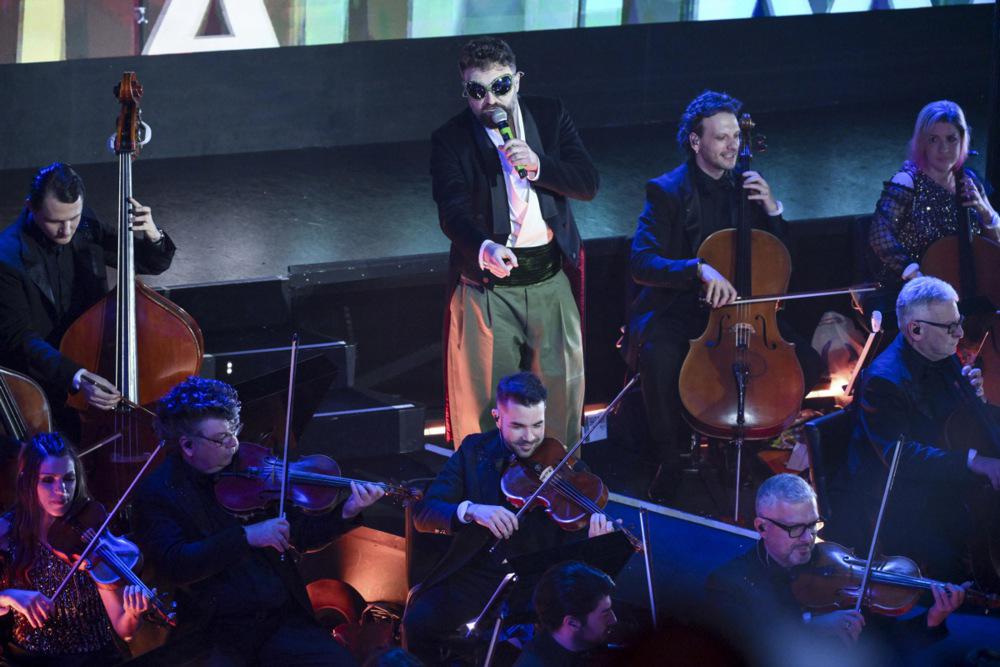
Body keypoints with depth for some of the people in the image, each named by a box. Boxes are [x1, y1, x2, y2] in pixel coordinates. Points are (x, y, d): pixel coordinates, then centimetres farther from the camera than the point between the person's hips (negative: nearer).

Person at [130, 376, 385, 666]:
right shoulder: (156, 493, -3)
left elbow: (302, 537, 15)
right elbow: (174, 566, -18)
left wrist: (346, 514, -3)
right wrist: (247, 536, -23)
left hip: (282, 620, 4)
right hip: (212, 636, -4)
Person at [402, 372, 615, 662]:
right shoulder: (475, 451, 2)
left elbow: (570, 544, -5)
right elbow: (423, 513, -6)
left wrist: (593, 534, -29)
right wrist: (470, 510, -26)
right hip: (477, 571, 1)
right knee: (419, 622, -25)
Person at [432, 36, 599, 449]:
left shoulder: (551, 117, 4)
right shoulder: (450, 140, -6)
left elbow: (588, 184, -1)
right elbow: (453, 212, -19)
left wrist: (538, 165, -19)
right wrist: (483, 248, -39)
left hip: (551, 279, 3)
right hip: (489, 284, -3)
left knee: (562, 391, 10)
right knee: (488, 402, -2)